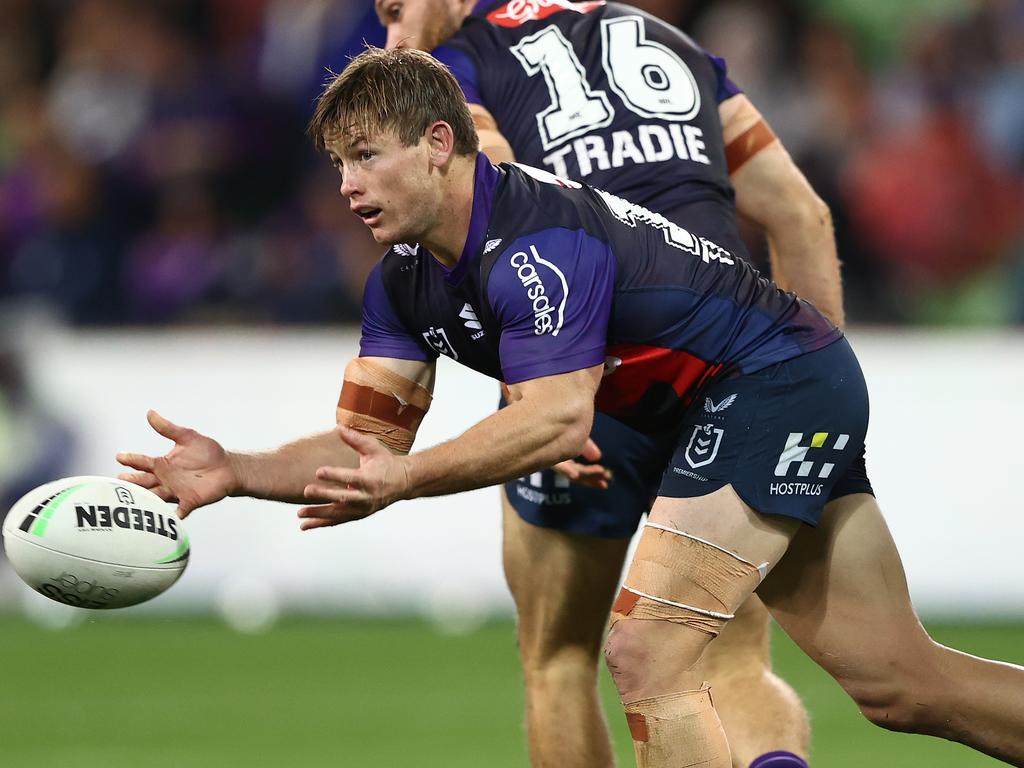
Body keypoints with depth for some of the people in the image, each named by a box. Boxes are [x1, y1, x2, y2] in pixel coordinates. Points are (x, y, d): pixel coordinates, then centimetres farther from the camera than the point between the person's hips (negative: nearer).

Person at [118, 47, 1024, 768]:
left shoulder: (538, 242, -27)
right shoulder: (406, 281, 2)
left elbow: (557, 419, -36)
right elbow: (371, 443, 2)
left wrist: (408, 480, -39)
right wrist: (236, 472, -12)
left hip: (777, 379, -10)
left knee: (645, 656, -17)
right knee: (897, 680, 12)